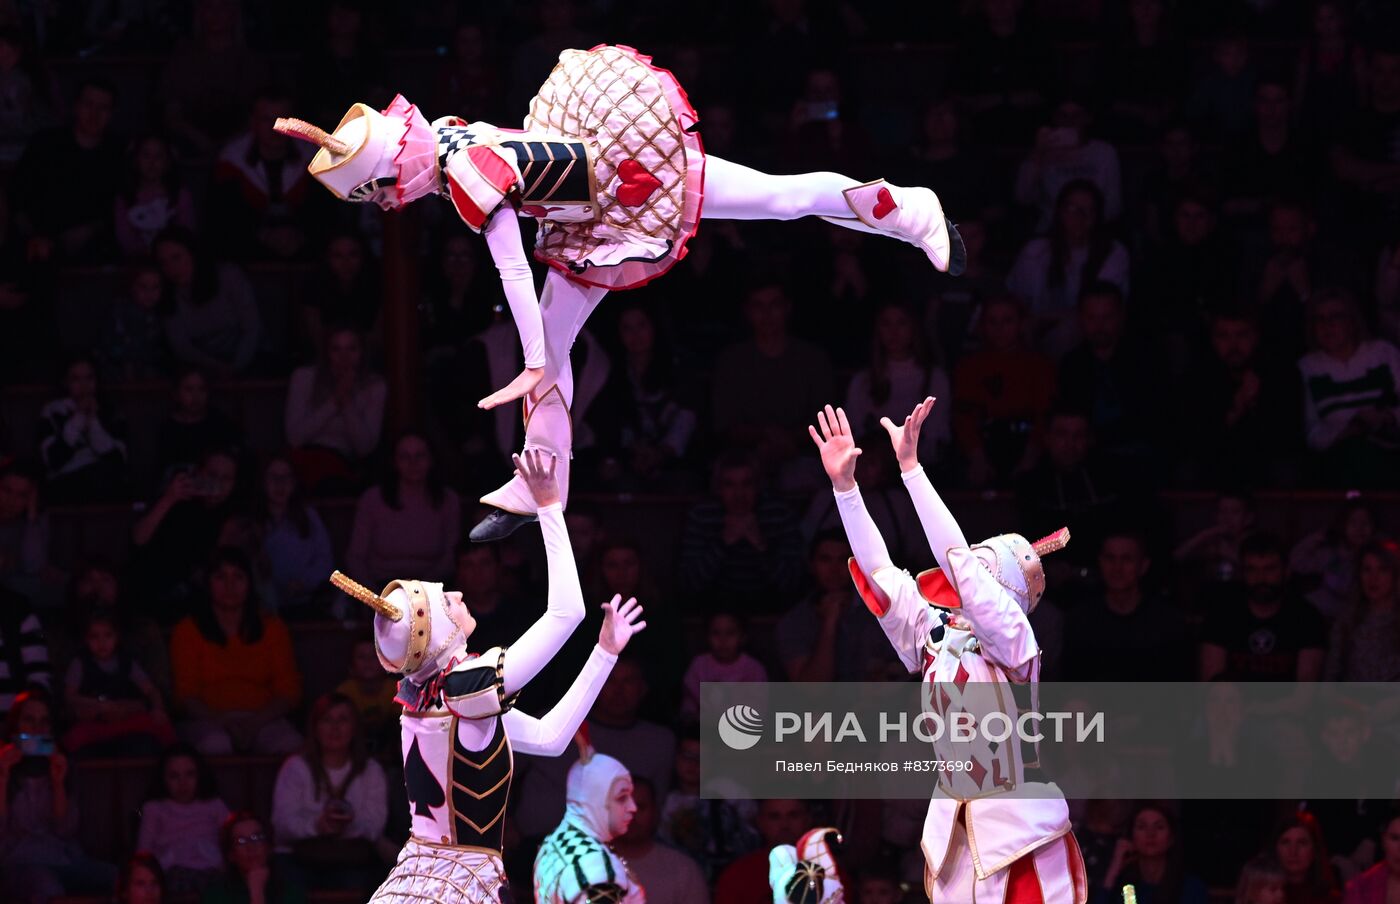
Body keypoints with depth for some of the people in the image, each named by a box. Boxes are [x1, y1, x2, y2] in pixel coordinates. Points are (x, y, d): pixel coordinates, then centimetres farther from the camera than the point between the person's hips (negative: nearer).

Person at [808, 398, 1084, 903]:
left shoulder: (1011, 637, -9)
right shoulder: (933, 634, 7)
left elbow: (957, 560, -18)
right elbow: (879, 568, 5)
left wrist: (910, 465, -19)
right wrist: (844, 483, -3)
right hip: (954, 836, 6)